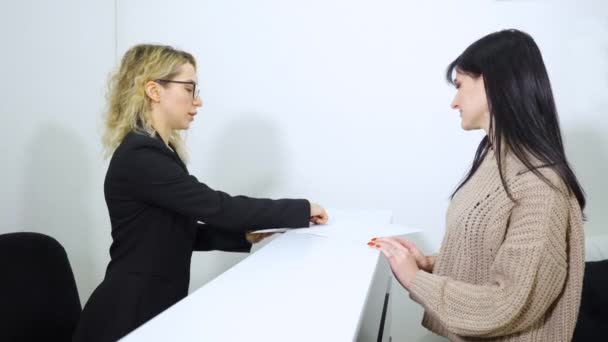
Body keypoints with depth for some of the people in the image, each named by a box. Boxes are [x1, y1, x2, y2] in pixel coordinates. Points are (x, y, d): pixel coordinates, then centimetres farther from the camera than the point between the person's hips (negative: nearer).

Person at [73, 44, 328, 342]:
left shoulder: (159, 152, 10)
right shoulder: (139, 157, -20)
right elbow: (219, 208, -23)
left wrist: (245, 236, -1)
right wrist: (301, 210, -14)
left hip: (157, 304, 9)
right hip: (130, 312, -9)